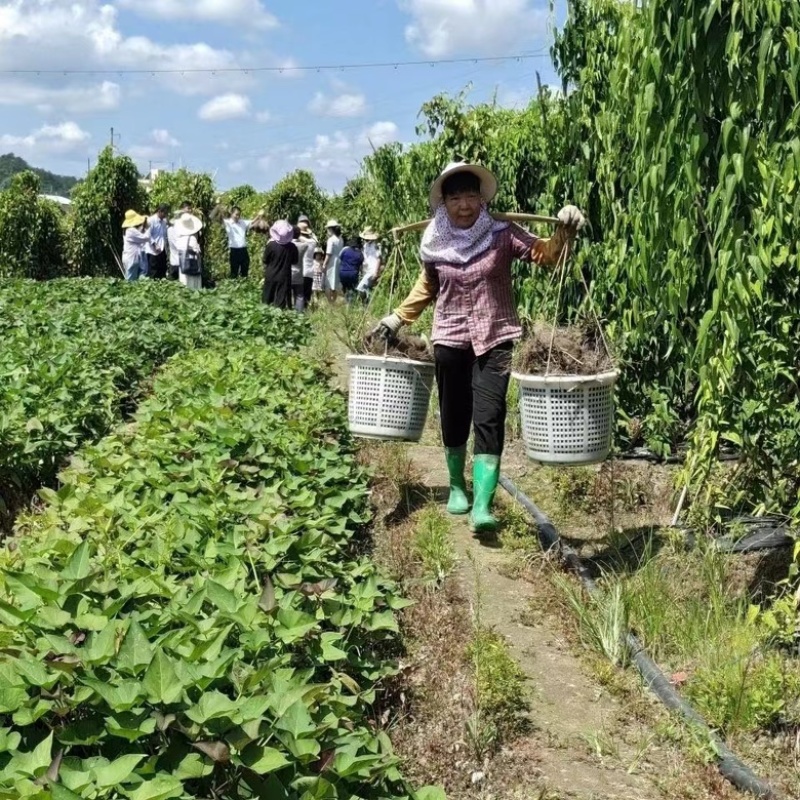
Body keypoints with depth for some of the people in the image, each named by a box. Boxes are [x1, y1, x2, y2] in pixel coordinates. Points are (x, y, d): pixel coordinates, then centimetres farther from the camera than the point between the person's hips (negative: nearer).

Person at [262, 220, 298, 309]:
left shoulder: (270, 245, -12)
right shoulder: (292, 247, -8)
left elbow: (265, 260, -3)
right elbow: (295, 261, 6)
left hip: (271, 276, 0)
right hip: (284, 277, 0)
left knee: (267, 301, 12)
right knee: (281, 303, 2)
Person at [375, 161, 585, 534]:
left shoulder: (502, 235, -8)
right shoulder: (434, 245, -1)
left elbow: (547, 255, -10)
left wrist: (565, 232, -29)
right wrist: (399, 317, 16)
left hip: (494, 340, -2)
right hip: (450, 341, 2)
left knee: (489, 419, -10)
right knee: (454, 418, 11)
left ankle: (482, 505, -10)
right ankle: (457, 486, 33)